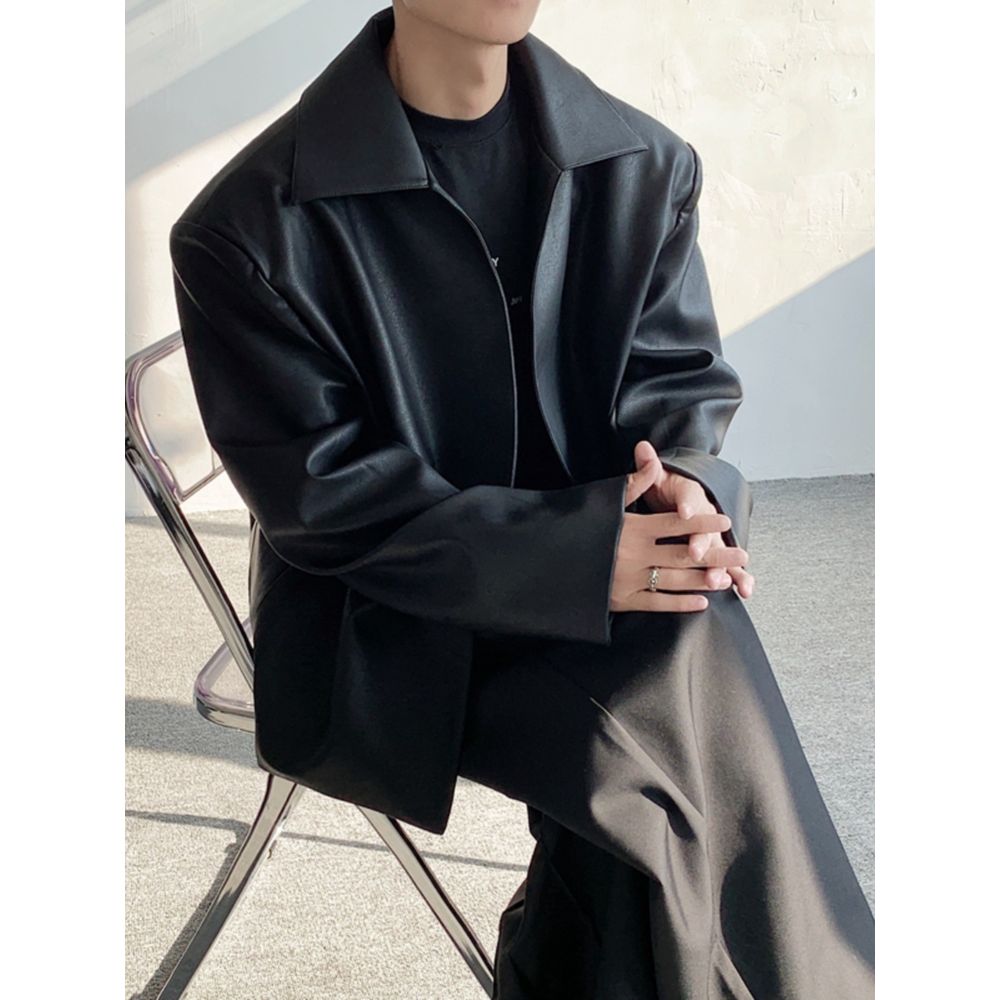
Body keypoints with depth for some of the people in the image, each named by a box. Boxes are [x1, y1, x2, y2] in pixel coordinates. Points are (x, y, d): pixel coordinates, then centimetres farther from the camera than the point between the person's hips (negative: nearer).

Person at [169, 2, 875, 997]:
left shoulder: (646, 165, 1)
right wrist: (580, 551, -24)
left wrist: (684, 488, -17)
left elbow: (675, 380, 7)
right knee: (666, 759, -25)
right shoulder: (250, 230, -11)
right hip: (388, 625, -4)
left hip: (607, 549, 5)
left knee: (697, 647, -26)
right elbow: (332, 503, -13)